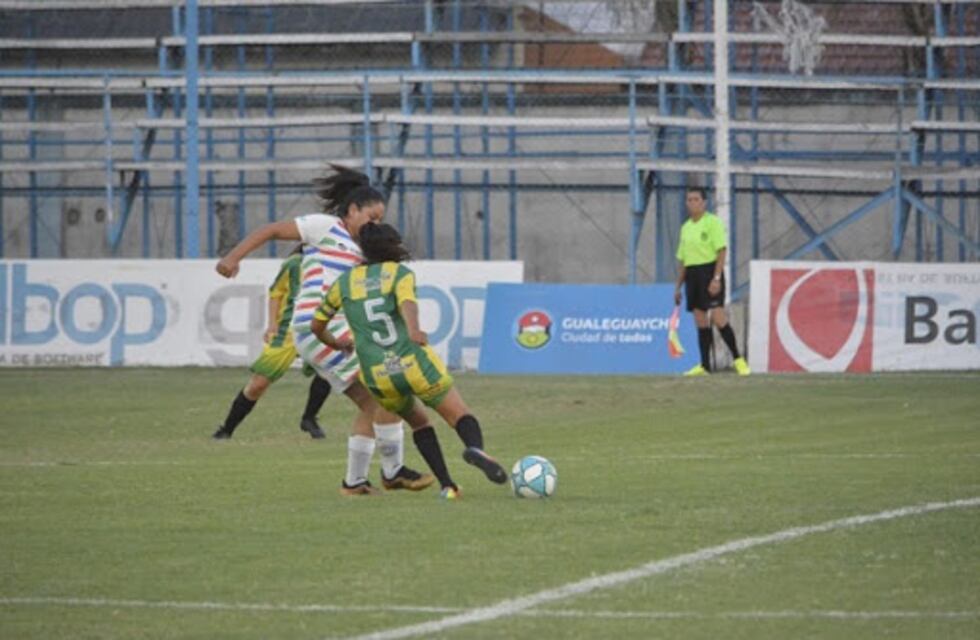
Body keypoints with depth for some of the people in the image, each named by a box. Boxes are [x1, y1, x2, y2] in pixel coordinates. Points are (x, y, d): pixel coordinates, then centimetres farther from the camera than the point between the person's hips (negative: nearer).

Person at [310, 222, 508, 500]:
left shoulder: (345, 282, 16)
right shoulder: (400, 273, 6)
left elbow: (316, 326, 25)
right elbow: (406, 300, -18)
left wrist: (336, 343, 45)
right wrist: (414, 331, -34)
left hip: (378, 376, 3)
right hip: (414, 363, -3)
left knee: (418, 422, 28)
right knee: (460, 416, 3)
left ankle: (447, 485, 13)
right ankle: (475, 446, -34)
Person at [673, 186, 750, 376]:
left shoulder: (712, 222, -4)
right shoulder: (686, 228, 17)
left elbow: (722, 250, -11)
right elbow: (682, 259, 21)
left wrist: (716, 278, -20)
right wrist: (678, 287, 17)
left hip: (709, 271, -7)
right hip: (692, 274, 7)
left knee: (718, 317, -15)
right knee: (700, 321, 5)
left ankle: (738, 359, -7)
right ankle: (705, 366, 6)